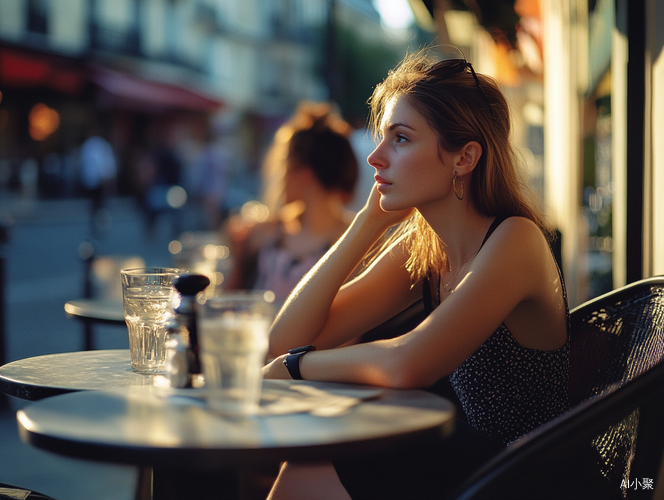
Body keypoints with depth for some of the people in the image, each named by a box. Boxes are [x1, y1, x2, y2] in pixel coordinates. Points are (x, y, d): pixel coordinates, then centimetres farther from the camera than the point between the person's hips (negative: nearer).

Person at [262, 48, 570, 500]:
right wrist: (371, 221, -6)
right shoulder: (420, 247, 3)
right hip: (469, 460, 6)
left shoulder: (515, 241, -19)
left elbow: (408, 365, -31)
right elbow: (287, 340, -1)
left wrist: (296, 366, -14)